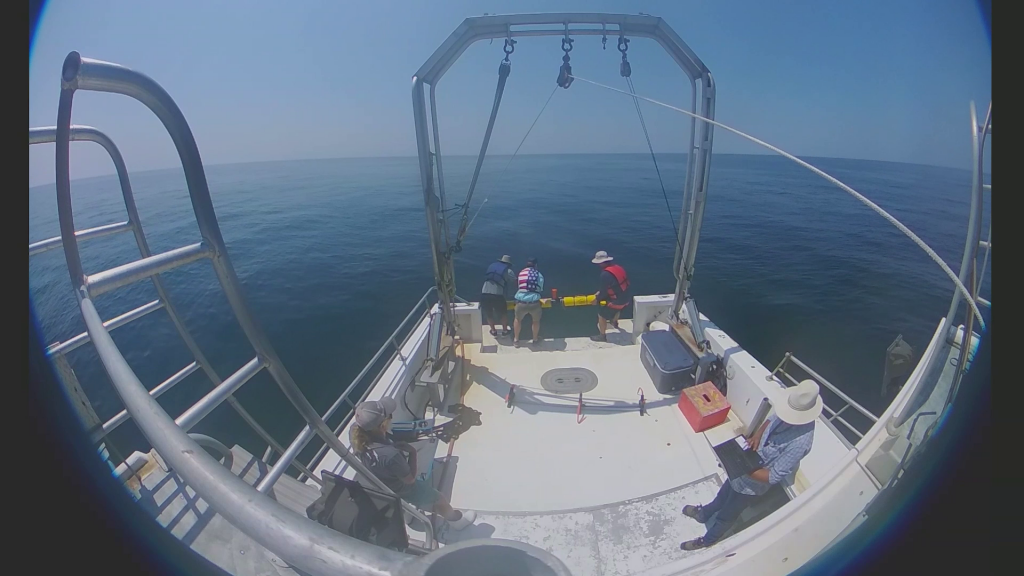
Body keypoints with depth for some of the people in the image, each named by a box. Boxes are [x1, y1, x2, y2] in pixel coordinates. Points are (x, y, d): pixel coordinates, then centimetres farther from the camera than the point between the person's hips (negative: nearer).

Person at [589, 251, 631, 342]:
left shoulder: (605, 274, -26)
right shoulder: (617, 267, 2)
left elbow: (604, 291, -18)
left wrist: (597, 299, 1)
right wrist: (599, 292, 13)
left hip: (617, 301, -8)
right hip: (626, 298, 8)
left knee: (602, 315, 10)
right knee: (616, 309, 38)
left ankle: (602, 336, 24)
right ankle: (614, 322, 65)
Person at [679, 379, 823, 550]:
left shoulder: (800, 442, -38)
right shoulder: (790, 413, -18)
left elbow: (774, 477, -30)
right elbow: (771, 419, 5)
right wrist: (757, 435, -13)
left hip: (751, 484, -6)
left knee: (726, 516, 20)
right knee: (723, 495, 33)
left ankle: (706, 541, 47)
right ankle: (703, 513, 60)